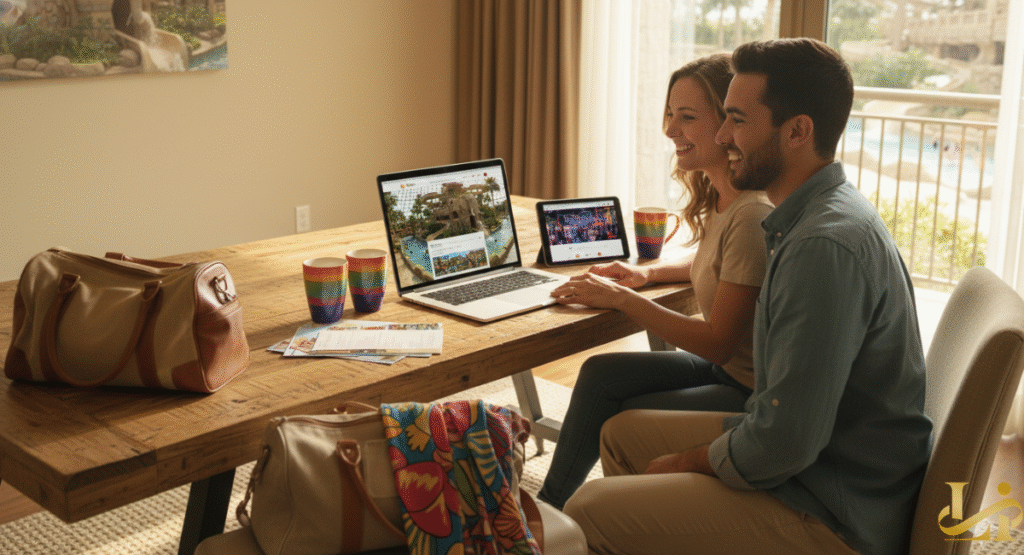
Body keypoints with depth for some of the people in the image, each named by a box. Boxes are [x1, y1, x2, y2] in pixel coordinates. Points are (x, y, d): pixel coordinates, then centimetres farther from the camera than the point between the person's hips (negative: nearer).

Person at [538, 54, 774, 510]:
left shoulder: (753, 215, -26)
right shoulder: (721, 197, 3)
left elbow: (719, 343, -24)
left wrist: (621, 298, -19)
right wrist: (648, 273, 7)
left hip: (753, 391, -9)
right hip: (726, 367, 9)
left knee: (615, 425, -5)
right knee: (600, 374, 0)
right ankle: (546, 509, 11)